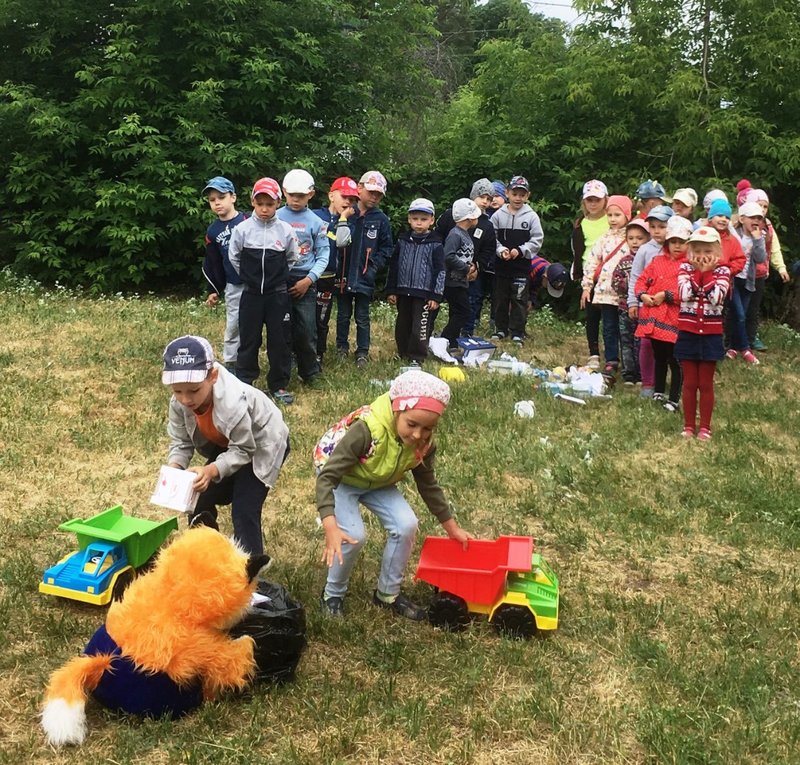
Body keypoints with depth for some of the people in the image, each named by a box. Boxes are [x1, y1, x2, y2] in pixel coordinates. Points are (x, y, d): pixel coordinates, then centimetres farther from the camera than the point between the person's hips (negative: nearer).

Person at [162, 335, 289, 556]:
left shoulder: (233, 403, -43)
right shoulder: (179, 403, -24)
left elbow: (243, 450, -30)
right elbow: (180, 441, -12)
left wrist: (212, 470, -45)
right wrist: (174, 467, -33)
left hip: (262, 444, -7)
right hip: (226, 445, 7)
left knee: (244, 511, -15)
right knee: (204, 501, 8)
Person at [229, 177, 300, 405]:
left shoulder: (286, 230, -3)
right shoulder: (242, 229, -5)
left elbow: (292, 259, 11)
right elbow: (234, 257, 8)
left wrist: (277, 277, 11)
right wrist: (249, 277, 12)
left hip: (278, 294, 0)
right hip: (251, 294, 0)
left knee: (280, 340, 4)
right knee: (248, 339, 6)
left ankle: (278, 385, 15)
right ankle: (243, 383, 15)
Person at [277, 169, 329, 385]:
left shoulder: (316, 222, 4)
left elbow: (323, 255, 4)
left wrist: (309, 279, -7)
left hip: (305, 282, 0)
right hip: (278, 280, 1)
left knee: (306, 330, -3)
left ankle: (309, 373, 15)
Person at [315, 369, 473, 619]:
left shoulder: (424, 444, -20)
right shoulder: (367, 429, -40)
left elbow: (428, 485, 0)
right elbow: (327, 477, -38)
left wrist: (452, 527, 7)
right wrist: (331, 528, -48)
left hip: (378, 482, 5)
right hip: (339, 478, -5)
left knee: (406, 526, -12)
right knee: (354, 535, -23)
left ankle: (387, 594, 8)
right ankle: (332, 595, 4)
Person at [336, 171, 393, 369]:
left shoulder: (380, 219, -1)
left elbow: (387, 247, 4)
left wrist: (375, 265, -5)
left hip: (365, 278, 0)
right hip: (343, 275, 0)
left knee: (362, 317, 8)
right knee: (343, 315, 14)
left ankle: (362, 353, 16)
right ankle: (342, 348, 27)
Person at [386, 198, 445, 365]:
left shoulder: (435, 245, -4)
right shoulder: (402, 241, 6)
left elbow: (440, 271, -4)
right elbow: (393, 266, 10)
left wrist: (436, 296, -9)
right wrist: (391, 290, 7)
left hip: (423, 293, -4)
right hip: (403, 292, 4)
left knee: (420, 326, -4)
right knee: (402, 325, 12)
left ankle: (417, 357, 5)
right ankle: (403, 353, 25)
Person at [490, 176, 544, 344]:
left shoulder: (531, 216, -3)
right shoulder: (498, 215, 0)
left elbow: (537, 240, -4)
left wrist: (520, 250, -15)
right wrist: (500, 250, -16)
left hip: (521, 266, -2)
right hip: (501, 265, 2)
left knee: (519, 299, 2)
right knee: (500, 298, 11)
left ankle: (517, 332, 11)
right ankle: (501, 329, 25)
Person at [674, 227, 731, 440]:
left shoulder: (722, 271, -2)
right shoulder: (685, 268, 0)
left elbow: (716, 297, -18)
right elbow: (685, 294, -16)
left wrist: (706, 271, -13)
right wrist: (698, 270, -12)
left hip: (711, 335, -1)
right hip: (688, 333, 1)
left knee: (706, 384, 7)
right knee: (690, 383, 8)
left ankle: (705, 427, 17)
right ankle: (689, 425, 18)